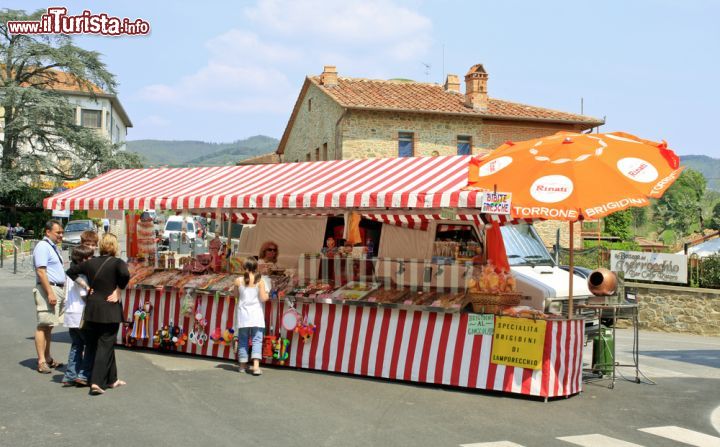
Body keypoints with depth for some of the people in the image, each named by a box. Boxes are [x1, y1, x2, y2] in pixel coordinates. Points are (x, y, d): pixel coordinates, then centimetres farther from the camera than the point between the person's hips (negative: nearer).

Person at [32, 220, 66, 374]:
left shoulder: (54, 247, 19)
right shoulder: (43, 247, -10)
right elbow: (41, 271, -18)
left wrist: (61, 292, 19)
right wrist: (50, 293, -23)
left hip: (58, 289, 9)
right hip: (48, 289, -9)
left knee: (49, 326, 13)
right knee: (43, 325, -8)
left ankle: (47, 358, 19)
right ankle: (41, 361, -8)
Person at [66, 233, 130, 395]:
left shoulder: (91, 263, 5)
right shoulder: (117, 263, -9)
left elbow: (71, 271, 11)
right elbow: (125, 274, -28)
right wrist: (118, 291, -13)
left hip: (92, 310, 5)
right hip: (110, 311, -5)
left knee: (94, 345, 16)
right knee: (105, 347, 1)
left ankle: (111, 379, 28)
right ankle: (97, 382, -6)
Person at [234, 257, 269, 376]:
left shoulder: (239, 281, -1)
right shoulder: (260, 281, -7)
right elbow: (263, 298, -9)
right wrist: (266, 294, 11)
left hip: (243, 314, 2)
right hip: (256, 314, -2)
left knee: (243, 339, 12)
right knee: (257, 340, -2)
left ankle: (243, 365, 18)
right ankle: (256, 366, -13)